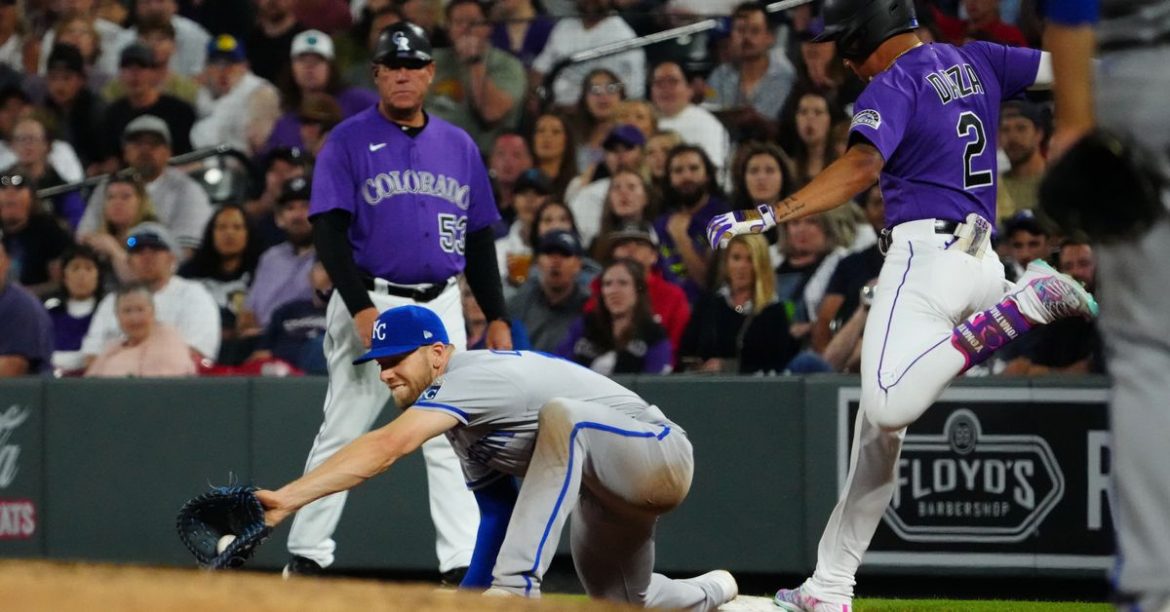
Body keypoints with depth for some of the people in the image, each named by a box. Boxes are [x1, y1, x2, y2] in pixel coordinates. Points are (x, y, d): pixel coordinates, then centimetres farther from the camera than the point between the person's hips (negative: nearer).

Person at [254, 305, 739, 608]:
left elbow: (388, 445, -40)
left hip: (661, 454, -11)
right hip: (613, 492, 11)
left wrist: (289, 497, -46)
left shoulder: (470, 375, -25)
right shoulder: (463, 416, 5)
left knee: (561, 417, -37)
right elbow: (499, 513, 10)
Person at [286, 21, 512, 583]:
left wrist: (497, 318, 9)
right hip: (371, 301, -4)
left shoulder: (459, 147, 12)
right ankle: (306, 558, 8)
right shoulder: (348, 142, -2)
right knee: (341, 436, -1)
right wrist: (361, 308, -20)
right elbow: (329, 234, -9)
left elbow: (479, 241, 16)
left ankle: (464, 566, -3)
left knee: (449, 440, -1)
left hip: (442, 308, 4)